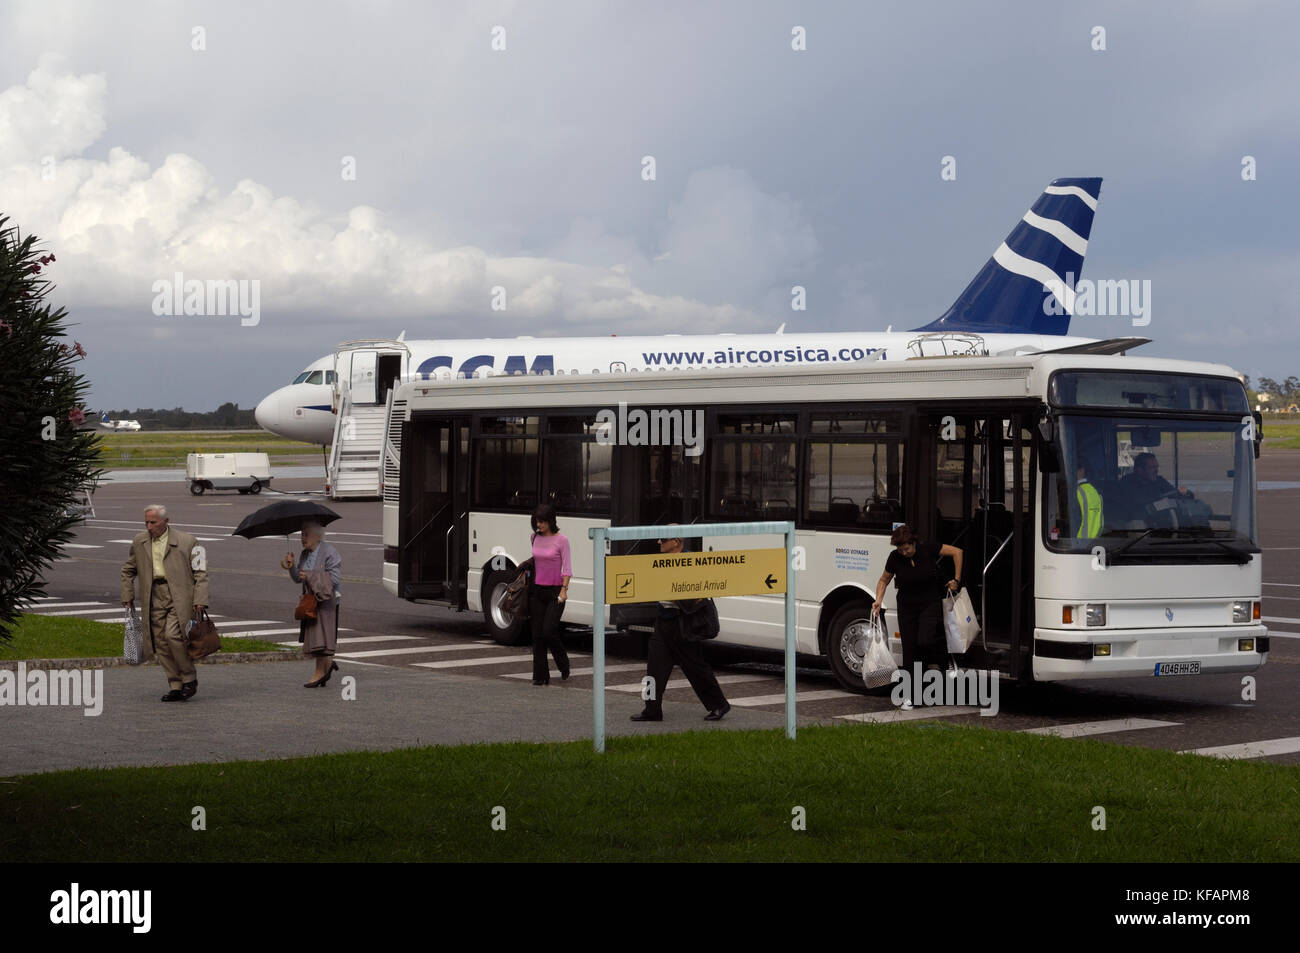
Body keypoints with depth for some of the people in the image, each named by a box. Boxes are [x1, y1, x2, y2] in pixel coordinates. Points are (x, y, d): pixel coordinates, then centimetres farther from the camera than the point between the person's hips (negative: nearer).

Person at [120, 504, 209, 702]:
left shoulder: (186, 541, -1)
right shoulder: (139, 542, 12)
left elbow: (200, 573, 0)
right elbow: (128, 571, 25)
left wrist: (199, 601, -9)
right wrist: (127, 597, 18)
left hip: (179, 596, -5)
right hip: (154, 598, 5)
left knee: (173, 635, -21)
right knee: (161, 644, 0)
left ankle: (190, 679, -4)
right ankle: (176, 687, 9)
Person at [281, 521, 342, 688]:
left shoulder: (329, 553, -13)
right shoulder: (305, 554, 11)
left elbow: (333, 579, -18)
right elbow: (298, 578, 9)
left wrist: (310, 576, -20)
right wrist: (291, 566, -9)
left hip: (326, 599, -8)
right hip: (310, 599, 8)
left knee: (319, 635, -7)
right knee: (312, 635, 10)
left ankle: (320, 672, -1)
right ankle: (328, 663, 27)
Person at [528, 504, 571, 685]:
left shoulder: (561, 540, -6)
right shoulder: (535, 537, 8)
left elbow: (567, 568, -8)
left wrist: (564, 589, -16)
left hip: (554, 591, -5)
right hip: (537, 590, 5)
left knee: (549, 631, -14)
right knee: (537, 634, 1)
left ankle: (564, 666, 11)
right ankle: (540, 676, 6)